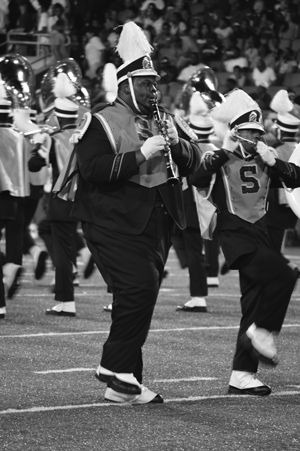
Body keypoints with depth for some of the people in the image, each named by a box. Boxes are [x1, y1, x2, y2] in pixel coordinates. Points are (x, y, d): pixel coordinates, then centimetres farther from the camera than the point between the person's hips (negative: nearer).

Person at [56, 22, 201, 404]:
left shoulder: (164, 122, 14)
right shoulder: (102, 123, -7)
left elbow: (193, 163, 12)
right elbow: (92, 169, -20)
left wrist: (177, 142, -10)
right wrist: (141, 153, -23)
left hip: (157, 224, 7)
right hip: (114, 224, -7)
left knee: (141, 297, 9)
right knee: (140, 287, -20)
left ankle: (123, 384, 16)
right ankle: (116, 368, -6)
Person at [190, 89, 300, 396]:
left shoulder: (263, 159, 12)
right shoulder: (220, 158, -3)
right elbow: (196, 179, -22)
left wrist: (272, 160, -8)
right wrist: (222, 152, -22)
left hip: (258, 232, 7)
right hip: (234, 232, -7)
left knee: (254, 302, 5)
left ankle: (242, 374, 9)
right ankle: (262, 333, -8)